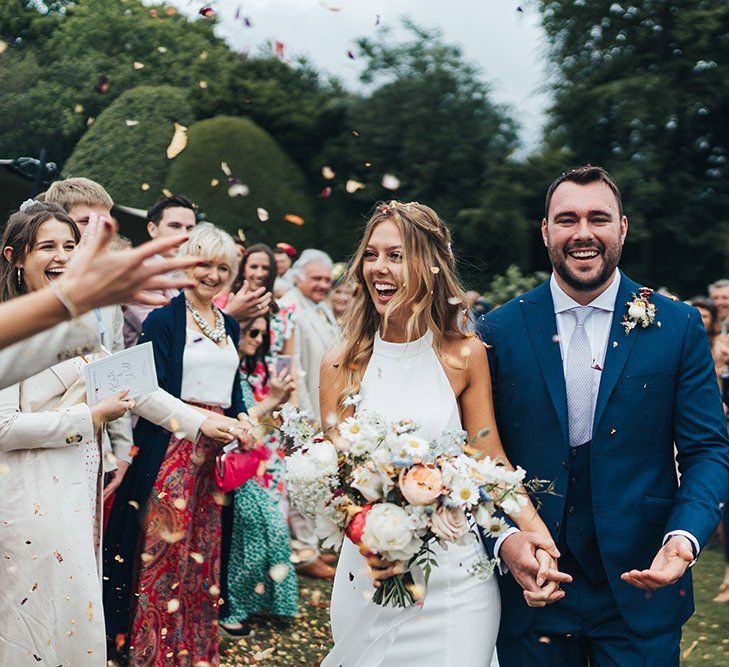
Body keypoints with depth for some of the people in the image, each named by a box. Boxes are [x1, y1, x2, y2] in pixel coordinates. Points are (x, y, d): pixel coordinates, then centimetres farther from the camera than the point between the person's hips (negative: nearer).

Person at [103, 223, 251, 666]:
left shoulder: (230, 326, 15)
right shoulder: (163, 320, -6)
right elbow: (155, 392, -13)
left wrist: (241, 418, -1)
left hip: (218, 451, 6)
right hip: (173, 449, -6)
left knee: (205, 548, 10)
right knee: (166, 548, -4)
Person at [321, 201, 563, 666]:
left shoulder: (465, 355, -1)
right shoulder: (342, 365, -1)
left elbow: (489, 458, 0)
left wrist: (534, 529, -17)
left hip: (455, 573, 0)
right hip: (370, 572, 1)